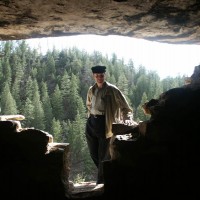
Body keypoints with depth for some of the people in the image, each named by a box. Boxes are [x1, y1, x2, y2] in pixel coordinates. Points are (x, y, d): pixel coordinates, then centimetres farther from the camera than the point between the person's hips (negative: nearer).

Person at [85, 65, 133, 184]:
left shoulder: (112, 90, -10)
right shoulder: (91, 90, 7)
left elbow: (125, 108, -13)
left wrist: (127, 124, -26)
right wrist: (92, 114, 13)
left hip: (104, 125, -6)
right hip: (91, 123, 6)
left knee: (103, 156, 1)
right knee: (94, 154, 13)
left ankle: (100, 183, 14)